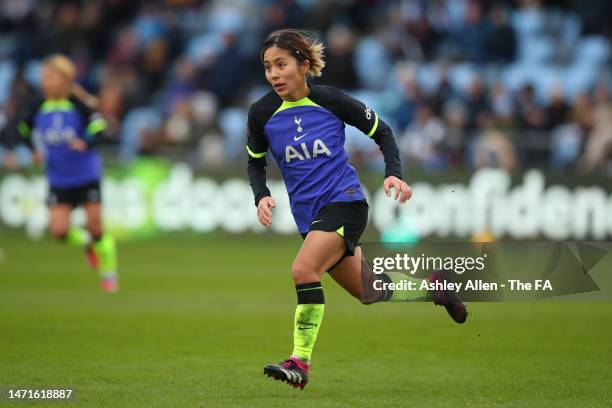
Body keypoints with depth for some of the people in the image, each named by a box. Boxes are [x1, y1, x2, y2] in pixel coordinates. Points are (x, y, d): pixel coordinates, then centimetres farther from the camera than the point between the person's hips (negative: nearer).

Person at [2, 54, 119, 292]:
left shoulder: (79, 104, -13)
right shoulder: (36, 107, -3)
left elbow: (99, 128, -16)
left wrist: (85, 143, -34)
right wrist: (34, 149, -7)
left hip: (87, 176, -3)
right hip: (58, 181, 3)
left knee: (95, 226, -1)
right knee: (59, 230, -9)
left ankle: (109, 273, 20)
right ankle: (87, 244, 24)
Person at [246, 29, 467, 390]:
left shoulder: (331, 101, -10)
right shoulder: (262, 114, -4)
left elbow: (382, 132, 3)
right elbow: (255, 162, 12)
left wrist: (394, 173, -10)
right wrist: (262, 196, -7)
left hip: (344, 201, -5)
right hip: (308, 215, 5)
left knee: (304, 269, -27)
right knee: (368, 292, 15)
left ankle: (301, 362, -21)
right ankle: (434, 288, 41)